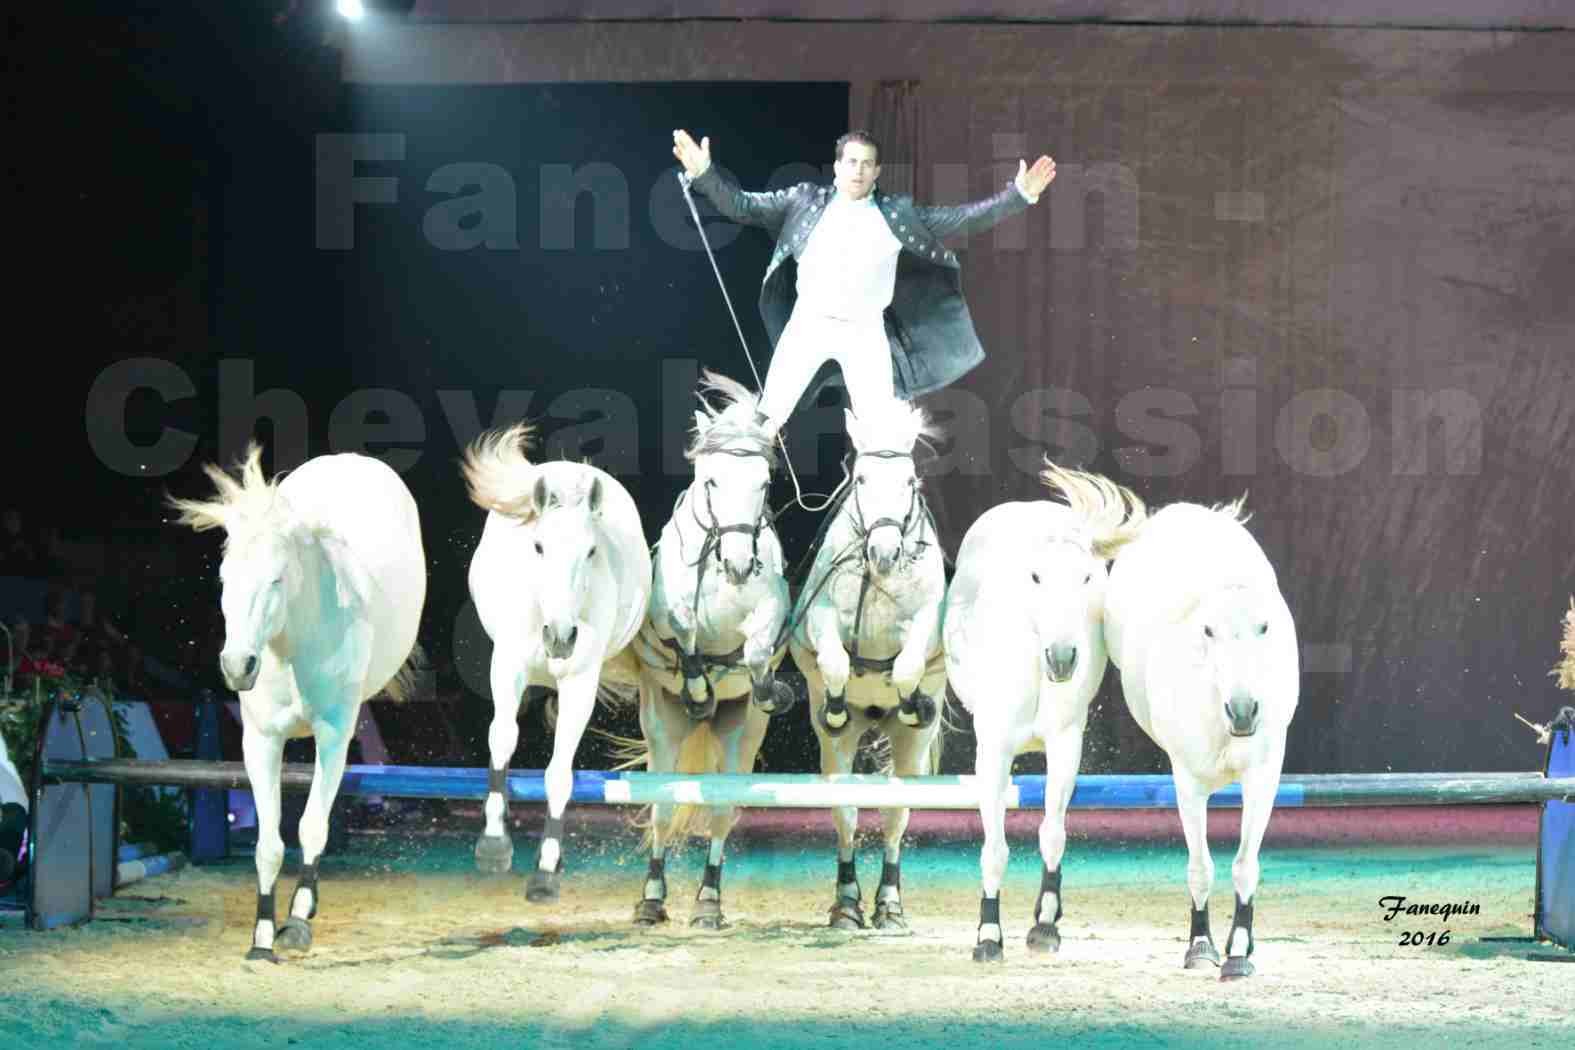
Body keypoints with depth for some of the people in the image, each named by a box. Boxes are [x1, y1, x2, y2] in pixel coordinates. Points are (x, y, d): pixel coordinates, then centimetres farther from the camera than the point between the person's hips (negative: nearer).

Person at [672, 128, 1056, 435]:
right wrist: (704, 173, -10)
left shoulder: (897, 214, 4)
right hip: (808, 324, 0)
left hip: (865, 331, 0)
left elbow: (961, 219, 3)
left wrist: (1019, 195, -6)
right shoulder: (806, 201, 3)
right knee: (768, 417, -2)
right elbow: (743, 206, 4)